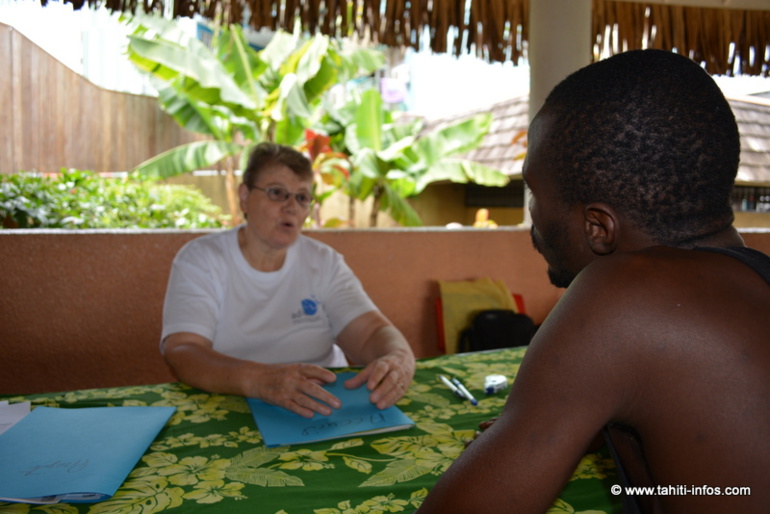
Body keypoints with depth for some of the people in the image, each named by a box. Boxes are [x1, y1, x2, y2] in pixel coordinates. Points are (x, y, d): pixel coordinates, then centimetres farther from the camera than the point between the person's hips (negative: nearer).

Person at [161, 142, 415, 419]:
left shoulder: (324, 262, 5)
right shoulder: (199, 260, -4)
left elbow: (373, 332, -5)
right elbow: (181, 354, -17)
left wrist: (398, 361, -28)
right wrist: (258, 379, -35)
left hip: (323, 408, 4)